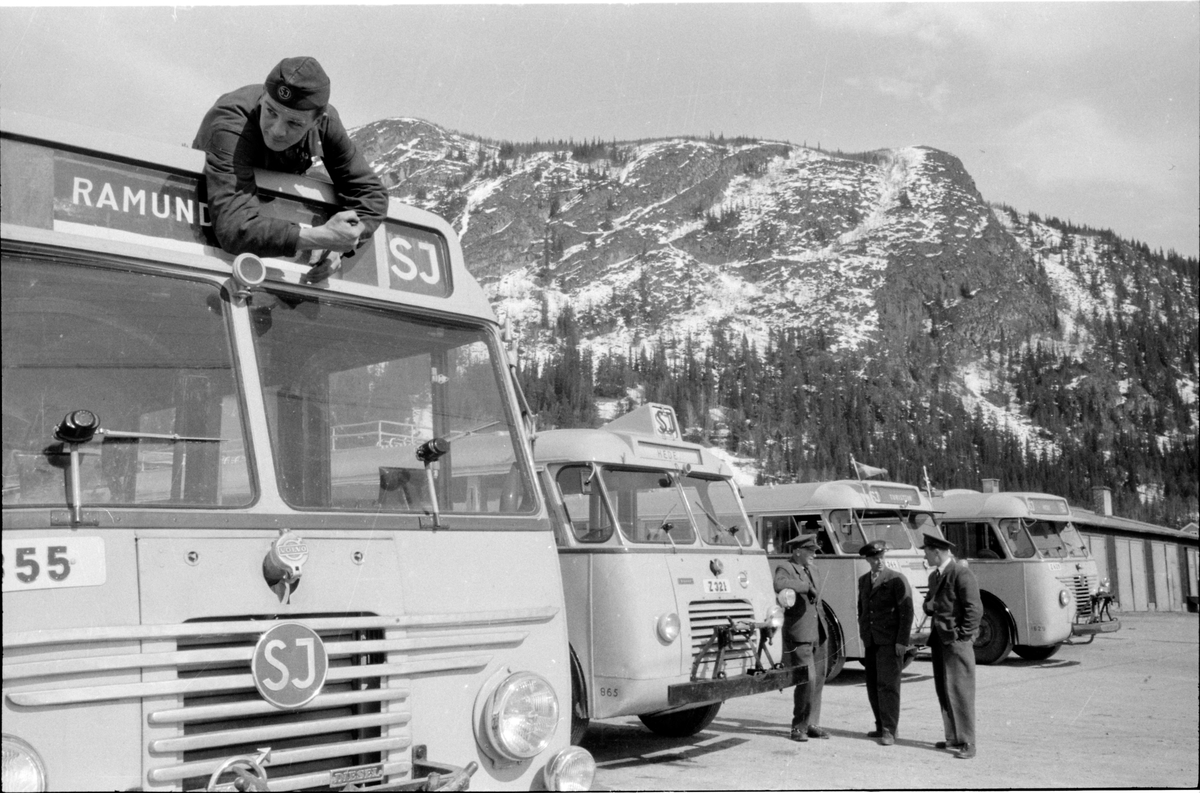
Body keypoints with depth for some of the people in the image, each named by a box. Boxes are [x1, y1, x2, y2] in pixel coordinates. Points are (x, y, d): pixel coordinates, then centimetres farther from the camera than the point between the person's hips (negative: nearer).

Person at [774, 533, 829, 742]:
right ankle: (798, 727, 2)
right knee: (807, 680, -10)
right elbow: (779, 585, -32)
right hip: (799, 635, -8)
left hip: (817, 634, 8)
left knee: (818, 680, 9)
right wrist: (807, 587, -26)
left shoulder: (808, 570, 17)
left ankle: (812, 724, 19)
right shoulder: (785, 569, -9)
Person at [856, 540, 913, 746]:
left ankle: (889, 731, -4)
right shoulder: (863, 580, 14)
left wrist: (902, 641, -13)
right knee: (873, 686, 8)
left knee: (888, 685, -8)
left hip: (890, 642, -6)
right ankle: (881, 726, 18)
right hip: (871, 642, 6)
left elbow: (906, 612, -9)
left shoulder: (897, 580, -7)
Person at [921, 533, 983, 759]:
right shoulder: (934, 576, 16)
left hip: (957, 641, -9)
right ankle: (953, 738, 18)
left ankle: (967, 743, -4)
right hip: (939, 639, 9)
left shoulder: (961, 573, -13)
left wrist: (961, 636, -14)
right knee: (943, 690, 10)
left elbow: (974, 609, -16)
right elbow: (929, 603, 27)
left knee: (960, 691, -8)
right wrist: (929, 606, 3)